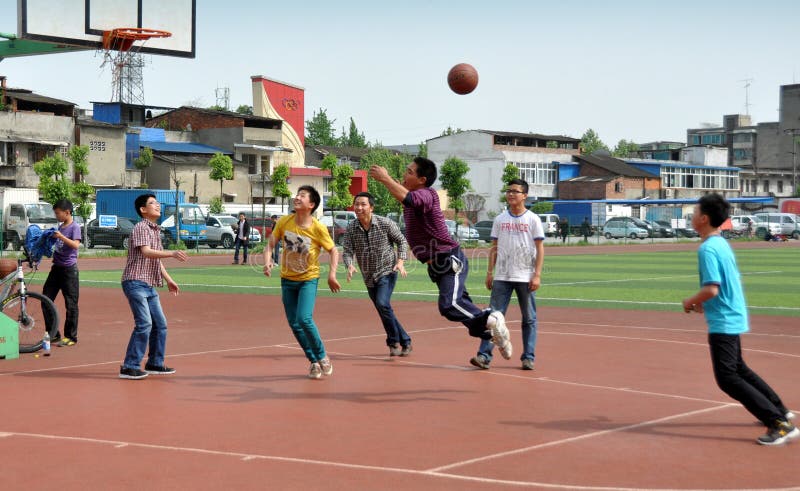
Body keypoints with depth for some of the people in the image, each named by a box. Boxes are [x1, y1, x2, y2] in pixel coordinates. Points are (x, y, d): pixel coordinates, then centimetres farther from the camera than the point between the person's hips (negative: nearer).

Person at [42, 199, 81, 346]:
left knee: (71, 303, -2)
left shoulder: (74, 226, -8)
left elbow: (76, 244, -23)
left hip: (69, 269, -8)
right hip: (56, 267, 8)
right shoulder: (60, 226, 15)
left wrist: (61, 236, -30)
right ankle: (53, 335, 13)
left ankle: (71, 337, 5)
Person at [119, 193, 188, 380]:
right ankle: (129, 367, -11)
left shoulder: (155, 230, 18)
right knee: (144, 324, -16)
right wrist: (172, 253, -36)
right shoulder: (141, 228, -10)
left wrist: (168, 280, 27)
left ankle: (154, 364, 22)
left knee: (160, 324, 11)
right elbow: (146, 252, -26)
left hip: (150, 286, 10)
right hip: (136, 282, -9)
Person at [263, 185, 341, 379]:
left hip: (309, 279, -4)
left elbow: (334, 250, -4)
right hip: (287, 279, 4)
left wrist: (332, 274, -16)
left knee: (304, 319, -20)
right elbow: (270, 243, -1)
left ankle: (322, 357, 2)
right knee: (294, 323, 4)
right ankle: (314, 362, 20)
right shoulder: (284, 222, -7)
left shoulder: (318, 228, -16)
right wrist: (267, 261, -20)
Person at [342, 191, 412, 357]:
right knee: (385, 312, 9)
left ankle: (394, 342, -7)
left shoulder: (385, 223, -12)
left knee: (382, 304, -24)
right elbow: (348, 251, -9)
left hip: (387, 271, -4)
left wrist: (400, 261, -14)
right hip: (369, 277, 4)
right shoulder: (351, 229, -6)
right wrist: (350, 266, -30)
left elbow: (401, 241, -1)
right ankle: (405, 342, 26)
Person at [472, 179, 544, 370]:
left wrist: (537, 275, -10)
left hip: (526, 277, -2)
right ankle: (484, 355, -7)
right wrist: (489, 272, 4)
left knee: (529, 318, 4)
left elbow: (540, 248, -2)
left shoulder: (533, 219, 0)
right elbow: (494, 247, 12)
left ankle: (528, 357, 11)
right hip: (502, 276, 2)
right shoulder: (500, 219, 10)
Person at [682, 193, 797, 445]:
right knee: (738, 369, 25)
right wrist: (703, 303, 18)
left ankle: (779, 424, -11)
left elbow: (711, 289, -27)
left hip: (722, 321, -10)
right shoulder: (722, 244, 10)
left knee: (727, 378, -7)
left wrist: (691, 301, -10)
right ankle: (779, 410, 36)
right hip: (734, 317, 10)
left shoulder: (708, 249, -20)